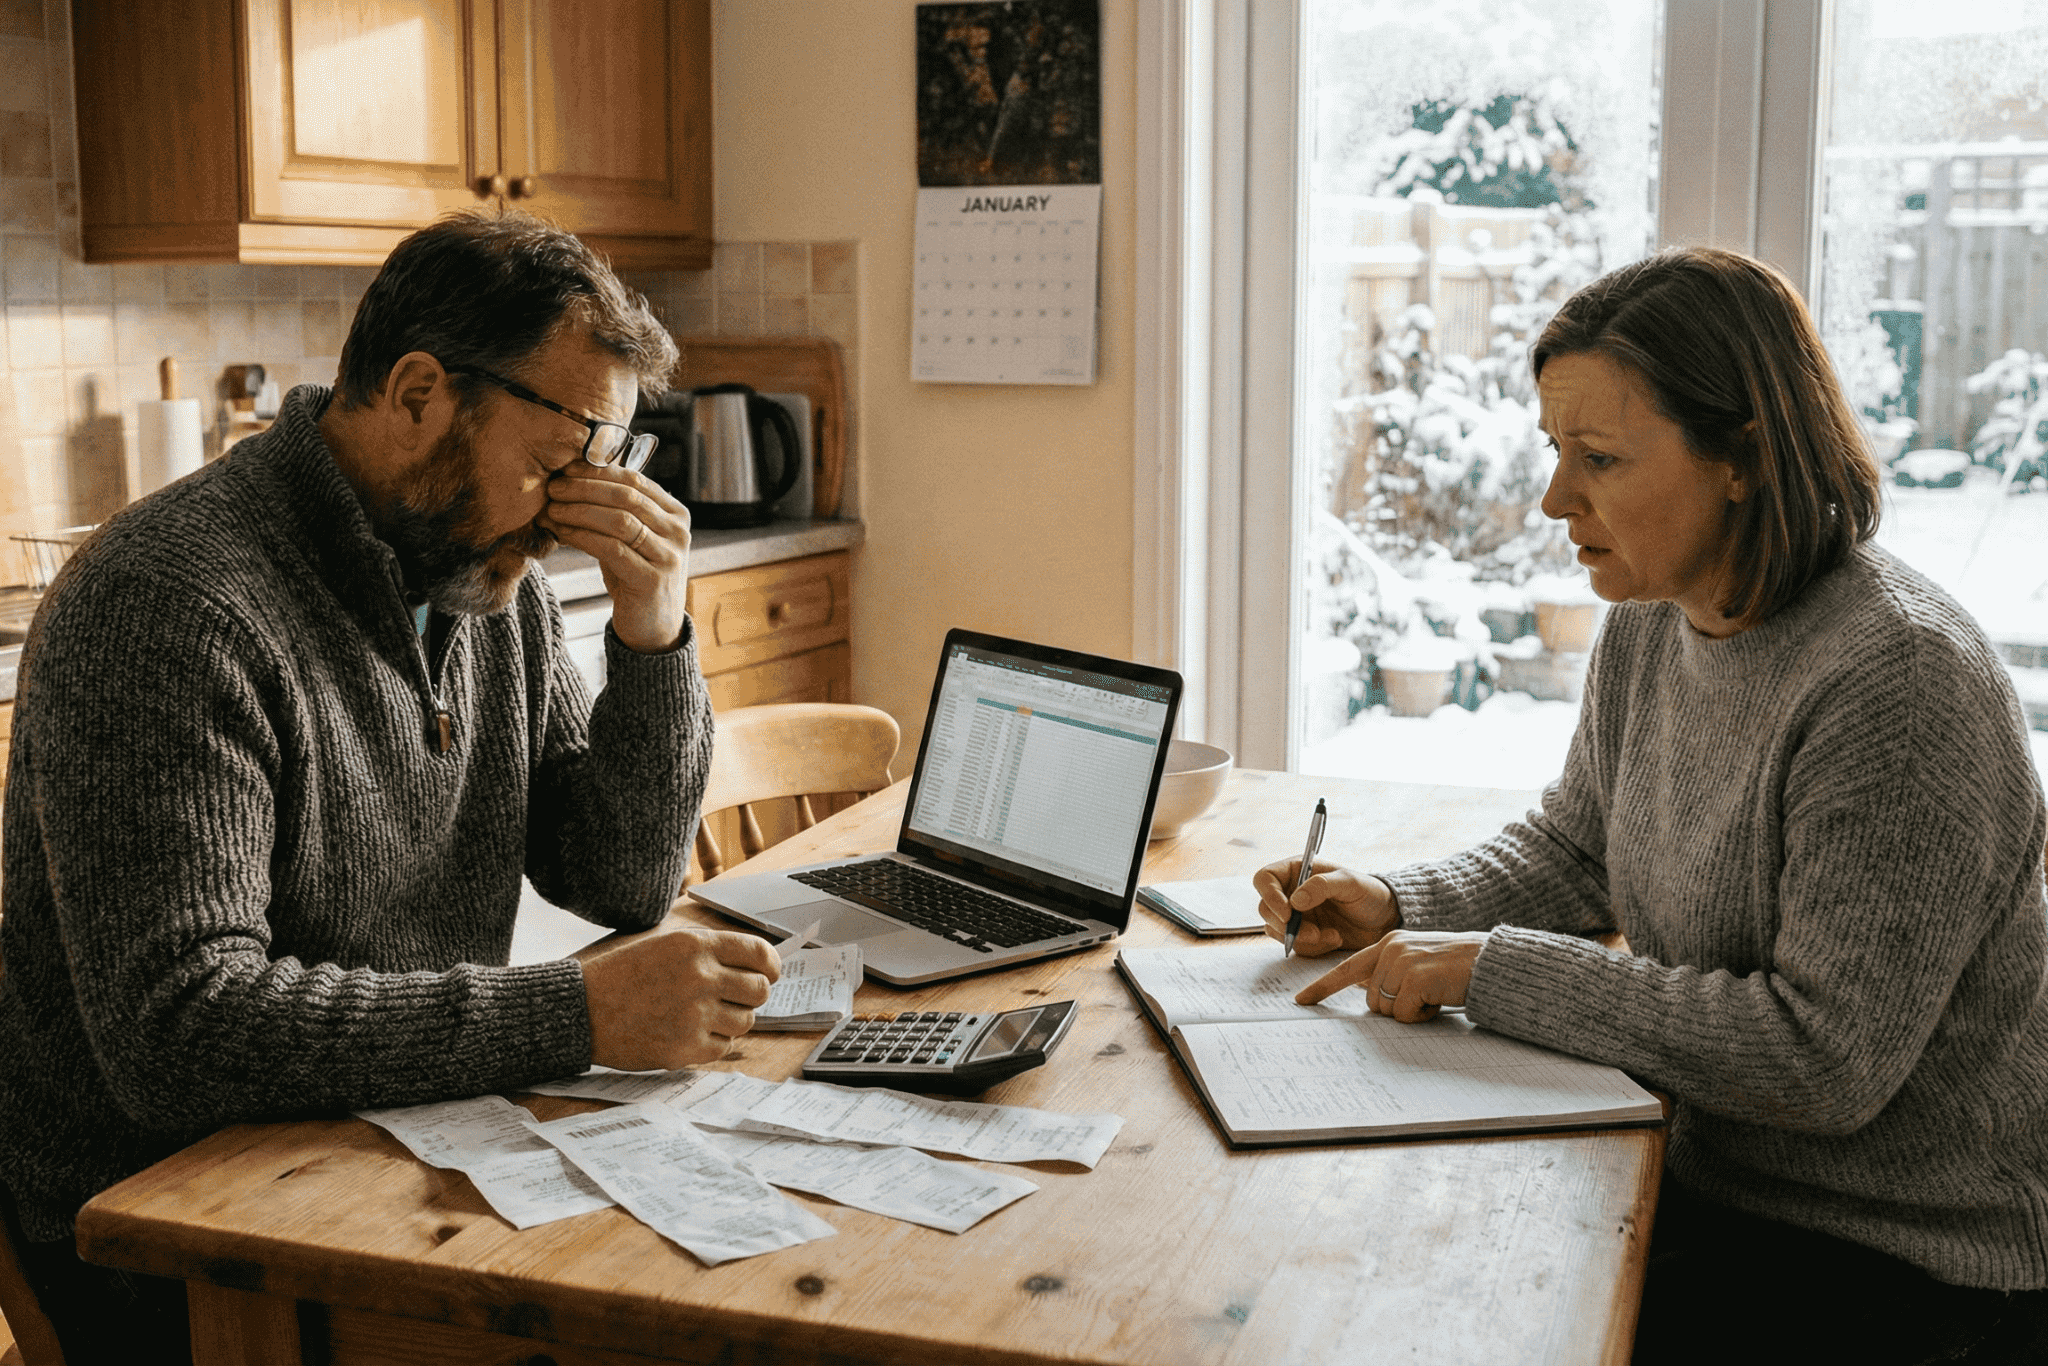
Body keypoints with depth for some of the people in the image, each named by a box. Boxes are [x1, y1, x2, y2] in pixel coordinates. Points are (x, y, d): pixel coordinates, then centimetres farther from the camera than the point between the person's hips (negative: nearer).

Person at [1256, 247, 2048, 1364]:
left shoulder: (1901, 681, -25)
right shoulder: (1647, 628, 1)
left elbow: (1823, 1060, -27)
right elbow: (1574, 849, 16)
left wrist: (1490, 969, -24)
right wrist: (1395, 906, -3)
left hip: (1912, 1261, -7)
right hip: (1715, 1176, 7)